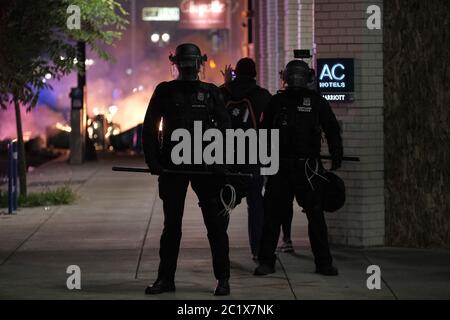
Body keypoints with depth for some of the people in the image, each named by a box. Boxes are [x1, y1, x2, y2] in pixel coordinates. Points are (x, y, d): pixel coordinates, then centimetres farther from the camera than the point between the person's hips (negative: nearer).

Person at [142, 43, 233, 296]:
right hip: (172, 167, 1)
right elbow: (150, 128, 6)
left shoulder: (211, 92, 8)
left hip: (205, 166, -1)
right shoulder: (165, 92, 7)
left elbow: (225, 127, 5)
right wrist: (153, 161, -5)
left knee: (216, 223, -1)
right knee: (171, 224, 8)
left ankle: (223, 279, 5)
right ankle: (166, 278, 15)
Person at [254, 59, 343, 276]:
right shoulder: (277, 102, 10)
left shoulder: (316, 101, 5)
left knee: (315, 215, -1)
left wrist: (336, 158, 0)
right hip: (280, 166, 2)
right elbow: (265, 131, 17)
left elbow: (332, 130, 8)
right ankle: (266, 261, 8)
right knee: (272, 214, 1)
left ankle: (323, 262, 6)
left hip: (307, 167, -2)